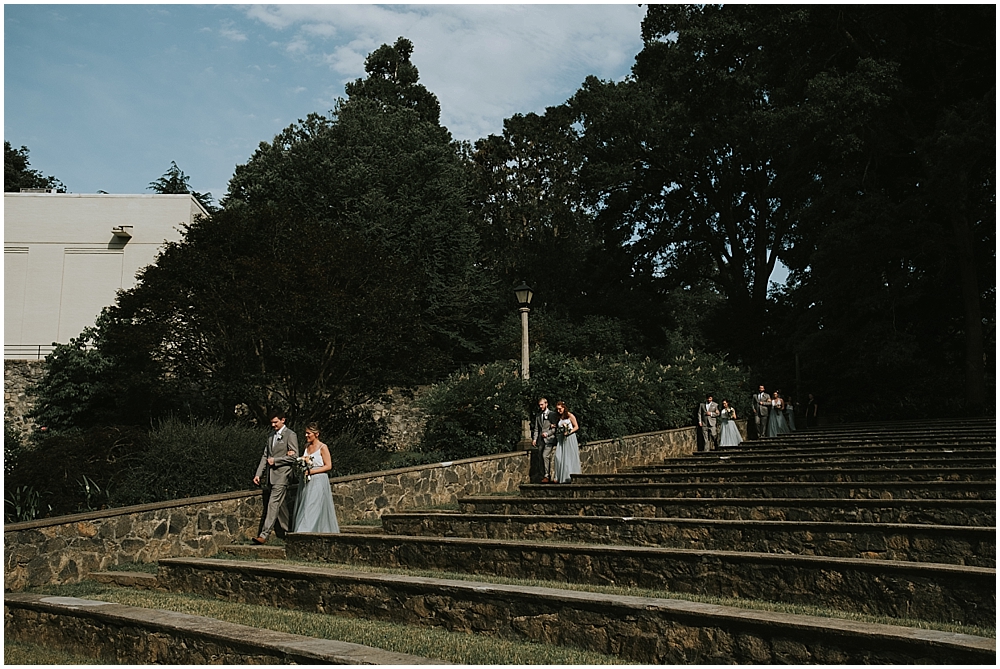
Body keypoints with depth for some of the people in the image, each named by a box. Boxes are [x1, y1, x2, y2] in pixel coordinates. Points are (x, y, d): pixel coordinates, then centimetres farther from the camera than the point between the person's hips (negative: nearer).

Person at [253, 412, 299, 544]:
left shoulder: (290, 435, -6)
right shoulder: (271, 435, 16)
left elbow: (294, 457, -10)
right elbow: (265, 456, 17)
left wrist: (275, 460, -12)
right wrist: (258, 474, 10)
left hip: (282, 475, -8)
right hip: (271, 475, 8)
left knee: (273, 504, -13)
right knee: (280, 505, 12)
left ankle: (264, 535, -16)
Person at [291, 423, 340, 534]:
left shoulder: (322, 447, -7)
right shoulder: (306, 446, 12)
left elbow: (328, 466, -10)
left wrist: (312, 471, -15)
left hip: (318, 482, -7)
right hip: (306, 481, 7)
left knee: (313, 507, -10)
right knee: (304, 507, 4)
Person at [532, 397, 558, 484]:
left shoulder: (552, 414, 1)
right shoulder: (538, 416, 17)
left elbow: (555, 427, -1)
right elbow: (536, 429, 16)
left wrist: (547, 433, -13)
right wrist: (534, 439, 4)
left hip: (549, 439, -6)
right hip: (541, 440, 6)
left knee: (545, 455, -20)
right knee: (542, 458, 6)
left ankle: (547, 476, -15)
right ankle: (543, 476, 11)